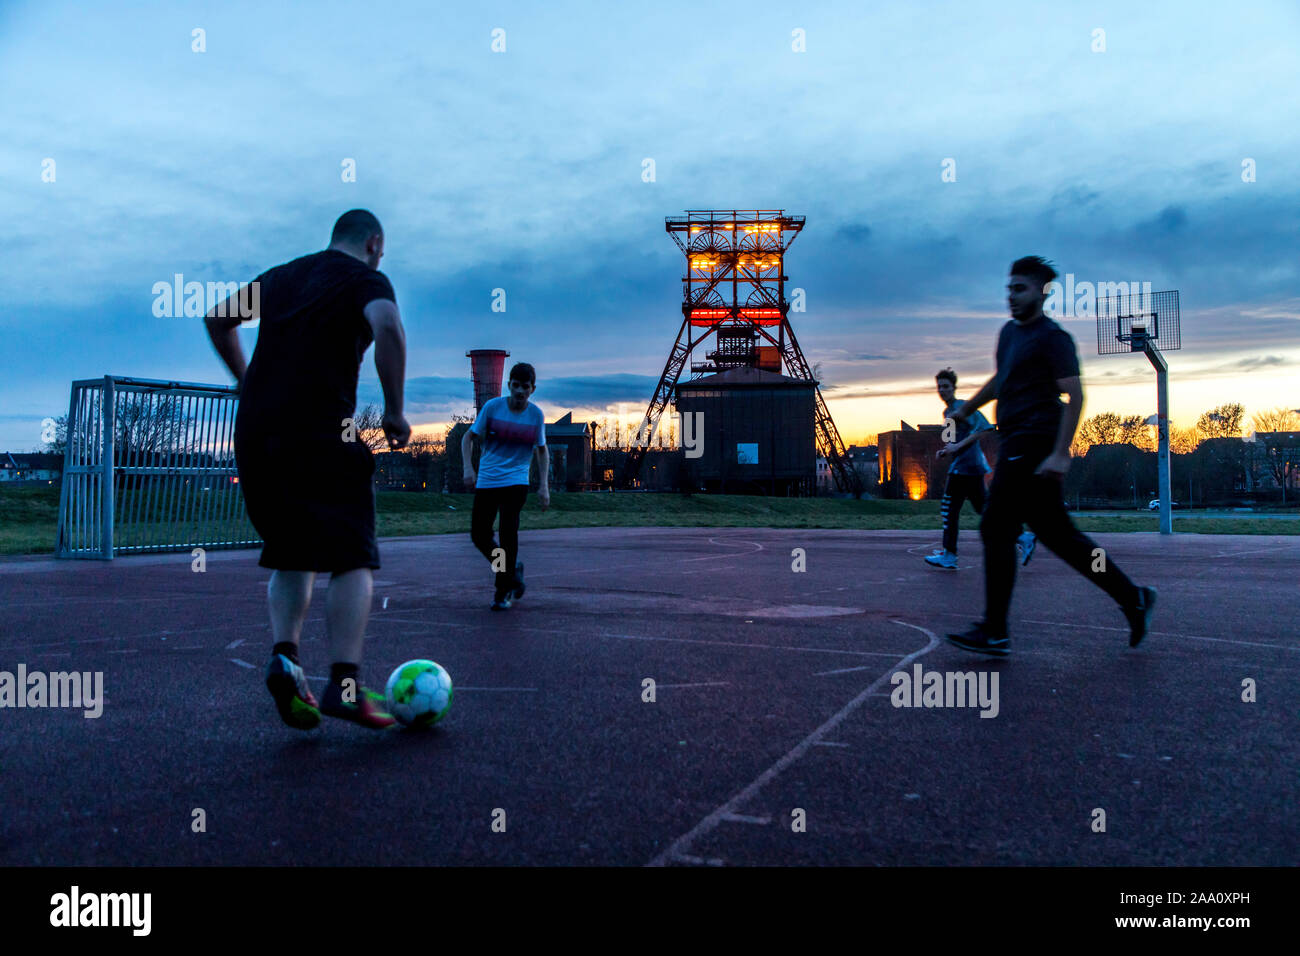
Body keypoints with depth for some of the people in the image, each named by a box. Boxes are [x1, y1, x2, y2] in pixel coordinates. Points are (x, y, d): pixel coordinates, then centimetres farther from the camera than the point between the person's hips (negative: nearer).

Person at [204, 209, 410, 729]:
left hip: (254, 431, 6)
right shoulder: (366, 278, 4)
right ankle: (345, 684, -12)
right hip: (321, 431, -6)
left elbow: (218, 319, 30)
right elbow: (388, 328, -16)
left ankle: (284, 655, -1)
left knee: (291, 555, 17)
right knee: (352, 559, -3)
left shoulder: (280, 275, 23)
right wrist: (394, 410, -10)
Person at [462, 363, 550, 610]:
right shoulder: (492, 407, -3)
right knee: (479, 535, 3)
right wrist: (468, 468, -11)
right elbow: (469, 437, 3)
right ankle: (512, 569, 29)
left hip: (516, 481, -1)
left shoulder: (536, 415, 1)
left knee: (508, 530, -15)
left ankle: (504, 592, -1)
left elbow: (542, 451, 11)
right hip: (486, 481, 1)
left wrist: (544, 485, 2)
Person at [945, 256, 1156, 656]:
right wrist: (965, 410, 35)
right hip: (1018, 445, 9)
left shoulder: (1052, 337, -6)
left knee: (997, 530, -8)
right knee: (1059, 535, 11)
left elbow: (1074, 396, -14)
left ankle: (994, 633, -2)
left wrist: (1060, 453, -22)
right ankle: (1133, 598, 21)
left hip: (1031, 443, -9)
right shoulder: (1009, 332, 19)